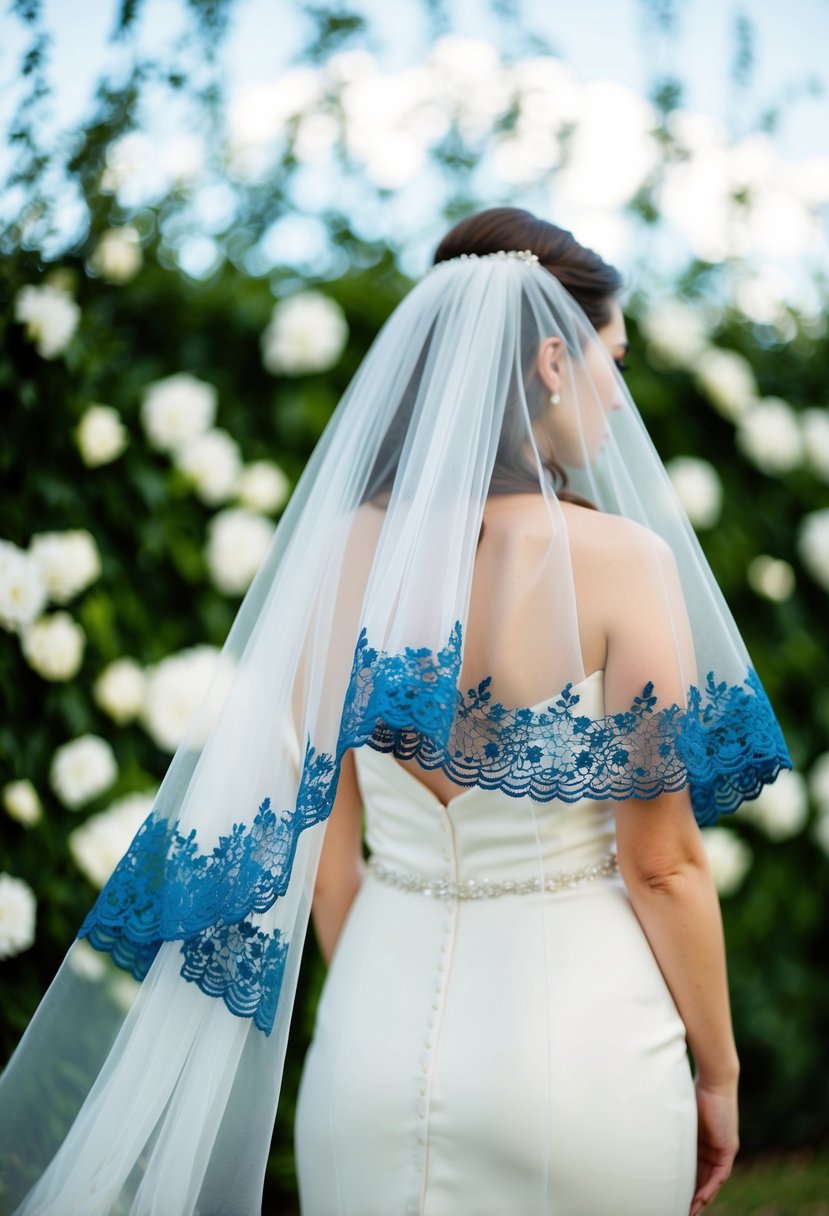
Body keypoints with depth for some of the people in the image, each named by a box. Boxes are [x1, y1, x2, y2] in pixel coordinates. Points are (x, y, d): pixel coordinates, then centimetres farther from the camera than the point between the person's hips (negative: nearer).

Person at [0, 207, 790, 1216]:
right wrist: (718, 1071, 2)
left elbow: (322, 845, 3)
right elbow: (662, 861, -12)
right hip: (579, 1045, -3)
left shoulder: (345, 553, -2)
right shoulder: (622, 558, -15)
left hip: (382, 1021, 4)